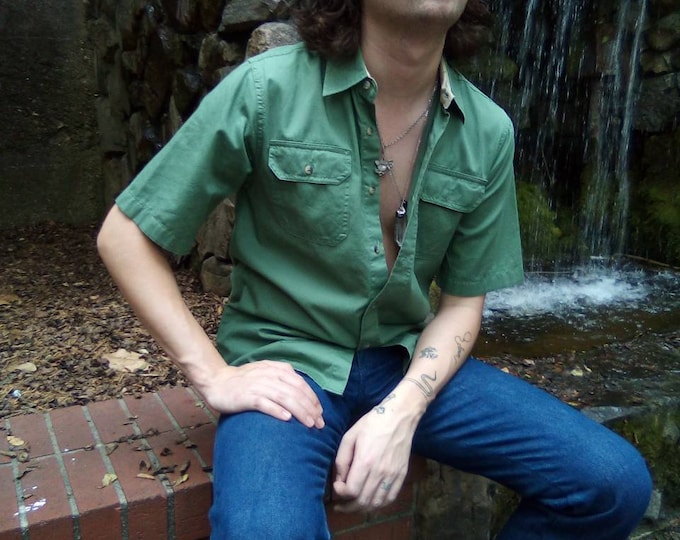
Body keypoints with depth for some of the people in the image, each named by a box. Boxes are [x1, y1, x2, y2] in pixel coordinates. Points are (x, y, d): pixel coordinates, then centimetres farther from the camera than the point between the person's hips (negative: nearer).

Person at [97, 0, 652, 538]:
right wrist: (215, 374, -13)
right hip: (285, 365, -3)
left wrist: (402, 411, -13)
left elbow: (462, 303, 4)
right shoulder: (267, 89, -12)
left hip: (408, 363, 4)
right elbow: (123, 235, -6)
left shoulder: (489, 131, -3)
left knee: (616, 482, -9)